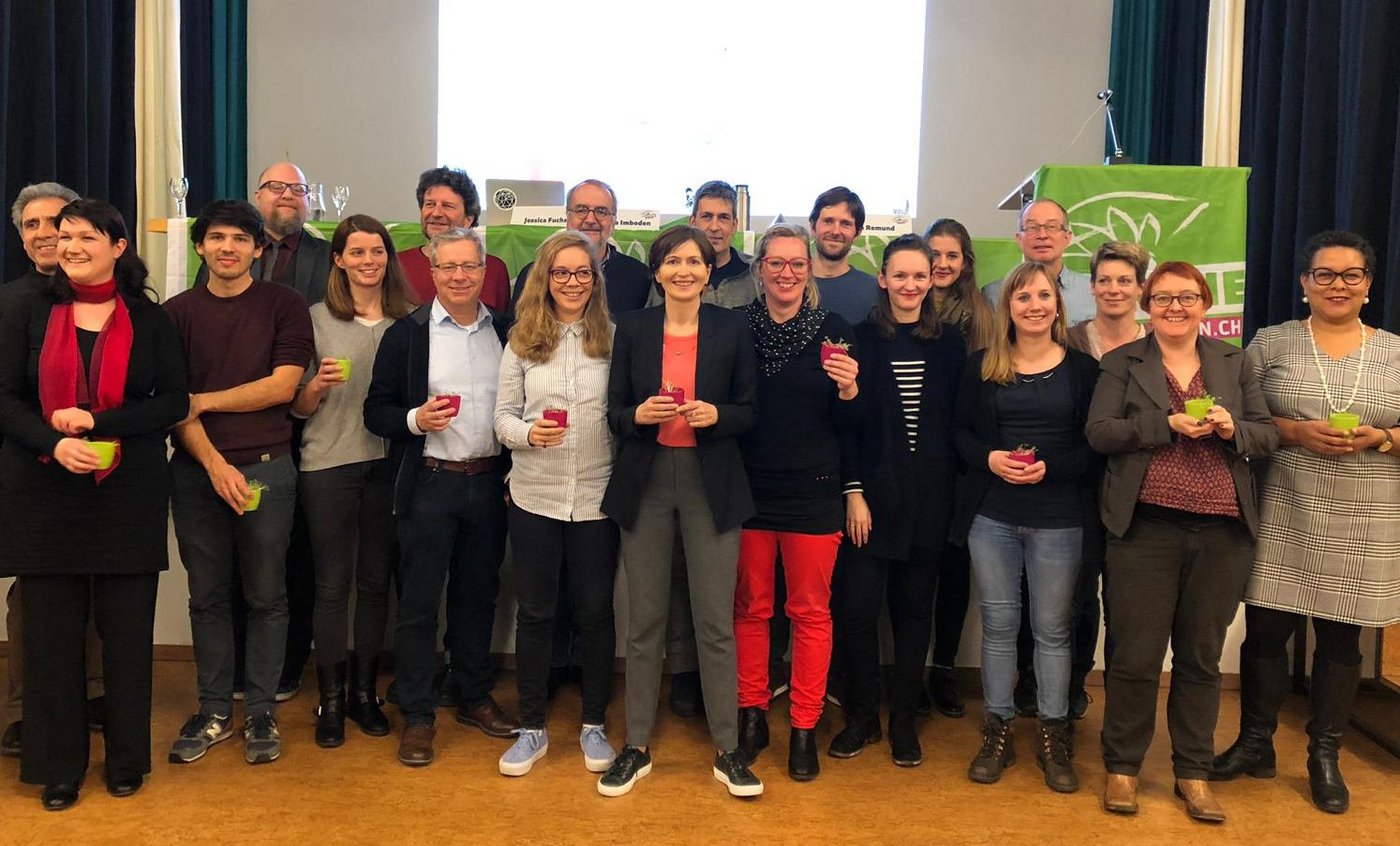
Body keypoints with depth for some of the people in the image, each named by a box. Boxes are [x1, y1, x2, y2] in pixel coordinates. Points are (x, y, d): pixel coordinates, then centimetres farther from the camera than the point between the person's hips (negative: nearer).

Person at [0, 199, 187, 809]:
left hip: (129, 496, 0)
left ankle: (126, 760, 22)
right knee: (51, 630, 5)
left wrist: (95, 421, -14)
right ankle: (58, 766, 19)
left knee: (127, 630, 6)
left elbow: (173, 402, -2)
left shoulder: (149, 319, 4)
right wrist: (53, 443, -18)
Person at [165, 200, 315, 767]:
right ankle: (213, 712, 23)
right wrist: (214, 463, -11)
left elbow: (283, 385, -8)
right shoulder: (178, 312, 7)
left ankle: (262, 712, 18)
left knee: (265, 594, 6)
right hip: (197, 469, 2)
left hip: (266, 467, -2)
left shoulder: (284, 305, 1)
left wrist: (204, 400, -4)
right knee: (207, 595, 10)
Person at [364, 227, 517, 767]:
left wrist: (518, 472, 4)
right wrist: (416, 419, -20)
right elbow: (376, 411, -1)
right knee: (419, 603, 4)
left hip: (489, 483, 3)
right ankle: (417, 716, 16)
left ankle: (475, 698, 30)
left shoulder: (505, 333, 7)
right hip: (429, 484, -3)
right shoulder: (407, 334, -2)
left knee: (478, 596, 14)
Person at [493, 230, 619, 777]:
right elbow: (502, 416, 3)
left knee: (596, 612, 8)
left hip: (597, 496, -1)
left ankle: (594, 725, 25)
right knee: (534, 613, 9)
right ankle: (532, 728, 24)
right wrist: (528, 433, -17)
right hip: (534, 497, 1)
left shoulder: (613, 339, 0)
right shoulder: (522, 341, 4)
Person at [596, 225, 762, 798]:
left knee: (716, 621, 2)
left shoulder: (732, 329, 1)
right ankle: (637, 747, 21)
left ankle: (727, 750, 16)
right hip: (646, 482, 1)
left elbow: (748, 413, 3)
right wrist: (639, 415, -17)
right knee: (644, 619, 8)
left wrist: (716, 415, -17)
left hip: (712, 484, -1)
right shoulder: (632, 328, 3)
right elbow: (615, 414, 4)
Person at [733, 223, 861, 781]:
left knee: (811, 611, 8)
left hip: (814, 491, -1)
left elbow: (848, 424, 1)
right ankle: (751, 714, 27)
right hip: (748, 488, 1)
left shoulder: (834, 331, -2)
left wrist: (849, 390, -19)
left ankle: (805, 727, 21)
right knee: (750, 606, 12)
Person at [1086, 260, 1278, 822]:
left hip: (1222, 533, 3)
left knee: (1201, 658, 12)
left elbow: (1268, 435, 9)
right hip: (1146, 527, -2)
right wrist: (1168, 423, -17)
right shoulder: (1122, 362, 5)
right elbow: (1099, 432, -6)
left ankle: (1193, 773, 27)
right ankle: (1122, 768, 21)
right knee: (1136, 657, 4)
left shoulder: (1234, 363, 13)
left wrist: (1233, 428, -12)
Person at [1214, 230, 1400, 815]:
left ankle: (1325, 756, 24)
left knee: (1341, 637, 9)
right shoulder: (1272, 343, 3)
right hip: (1284, 516, -1)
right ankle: (1255, 743, 22)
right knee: (1265, 630, 3)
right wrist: (1297, 431, -15)